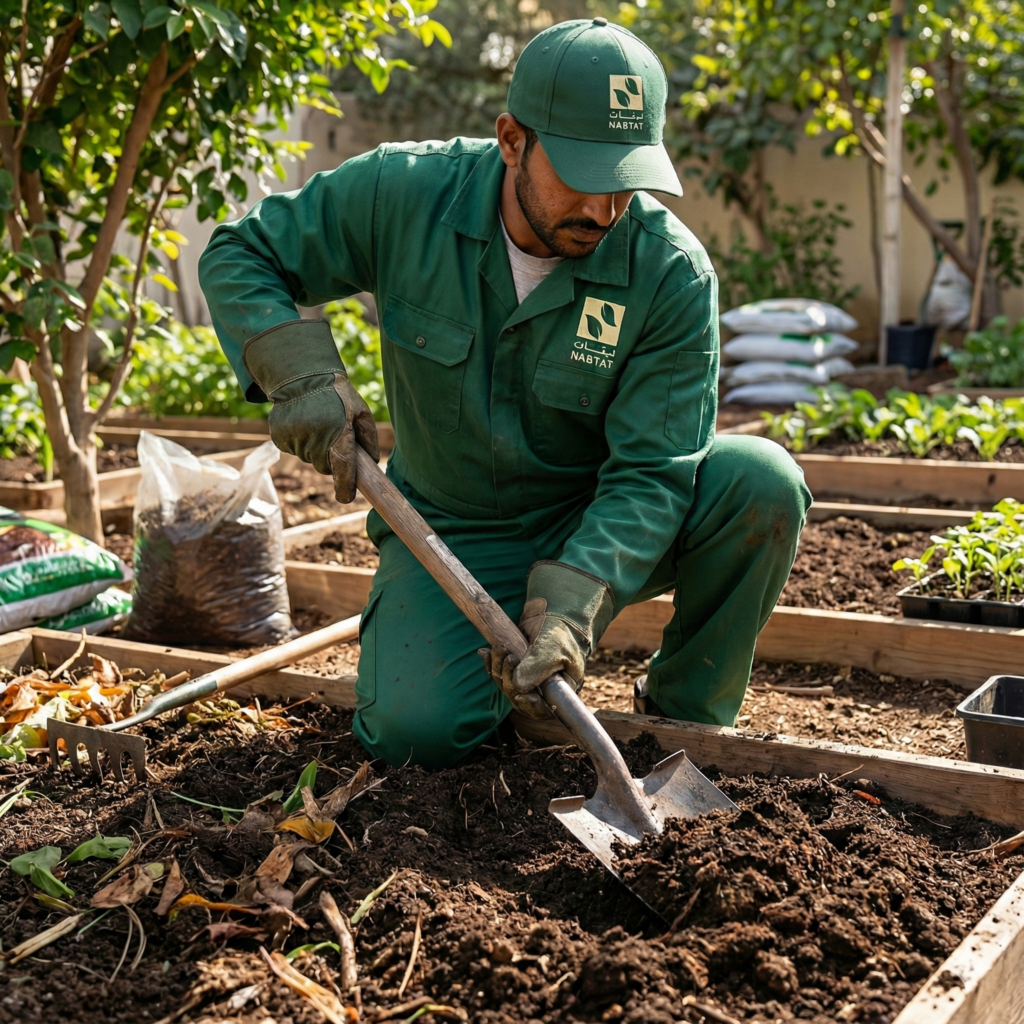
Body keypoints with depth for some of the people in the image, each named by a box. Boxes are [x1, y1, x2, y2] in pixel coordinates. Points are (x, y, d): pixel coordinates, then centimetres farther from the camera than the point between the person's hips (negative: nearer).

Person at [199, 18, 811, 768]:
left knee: (762, 482, -27)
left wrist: (571, 608, -37)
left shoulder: (673, 275, -20)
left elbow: (649, 472, -22)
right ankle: (494, 645, 14)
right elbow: (238, 256, -5)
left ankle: (688, 717, -4)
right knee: (417, 732, -24)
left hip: (600, 527, 1)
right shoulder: (406, 193, -17)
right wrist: (302, 376, -24)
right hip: (454, 532, 0)